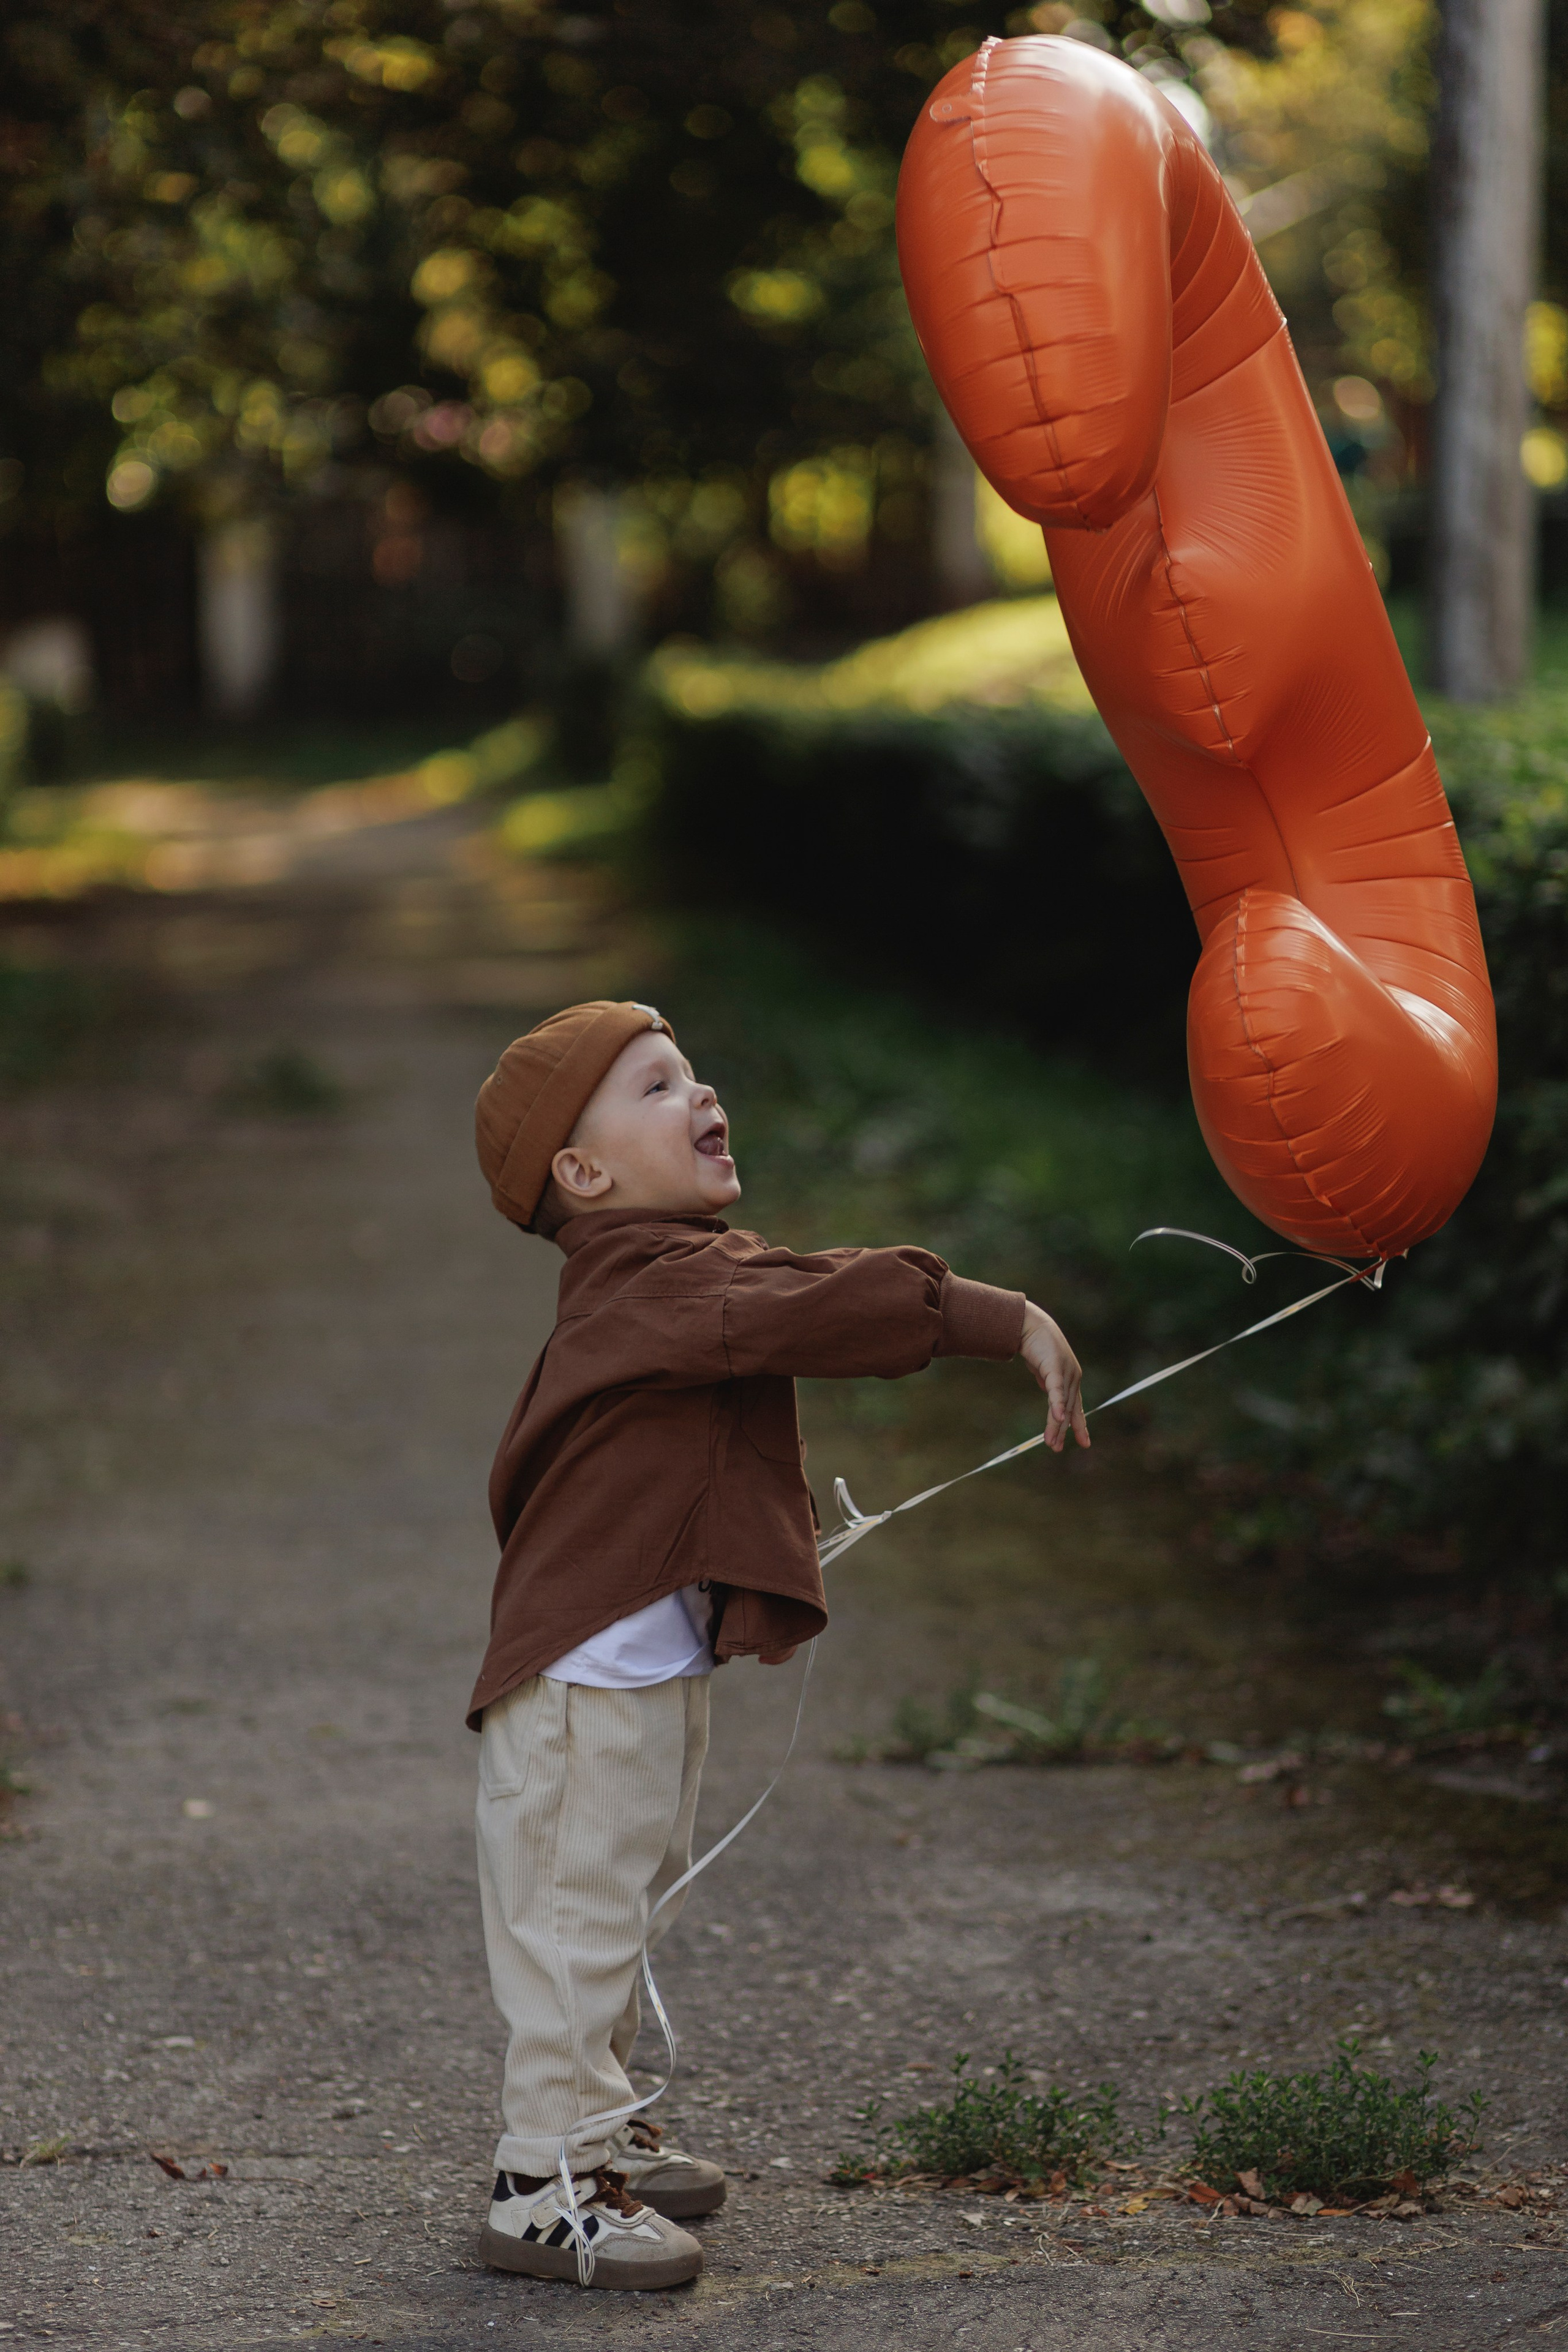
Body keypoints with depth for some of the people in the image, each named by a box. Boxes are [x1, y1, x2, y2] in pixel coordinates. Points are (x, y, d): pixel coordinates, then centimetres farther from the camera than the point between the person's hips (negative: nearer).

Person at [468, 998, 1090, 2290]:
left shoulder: (659, 1278, 15)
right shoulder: (657, 1281, -20)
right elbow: (830, 1304, -32)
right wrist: (1009, 1320, -33)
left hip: (652, 1662, 11)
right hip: (591, 1673, -11)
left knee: (619, 1907, 21)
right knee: (579, 1913, -6)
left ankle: (598, 2127, 34)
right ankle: (546, 2185, 0)